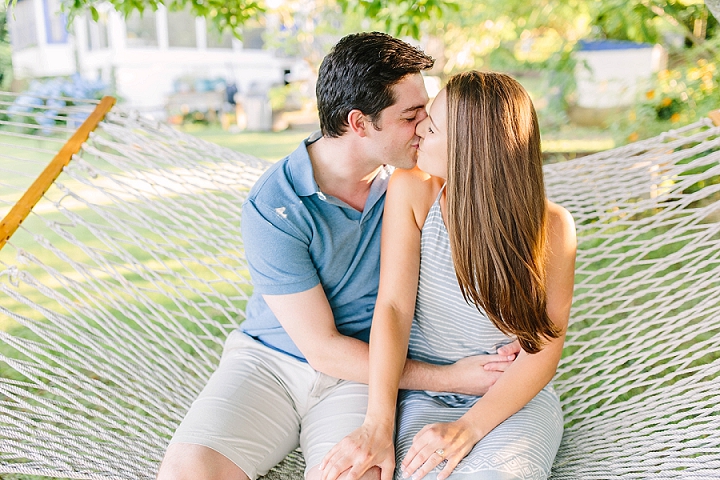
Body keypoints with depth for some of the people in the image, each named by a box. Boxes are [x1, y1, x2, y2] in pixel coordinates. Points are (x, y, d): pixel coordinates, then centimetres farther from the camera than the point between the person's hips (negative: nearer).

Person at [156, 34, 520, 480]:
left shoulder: (412, 175, -5)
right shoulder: (274, 208, -17)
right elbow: (323, 350, -15)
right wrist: (449, 378, -16)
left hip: (371, 370, 2)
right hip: (271, 357, -1)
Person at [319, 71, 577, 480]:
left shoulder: (551, 226, -13)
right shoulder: (411, 190, -10)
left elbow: (546, 345, -10)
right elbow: (394, 307, -14)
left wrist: (467, 428, -22)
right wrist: (377, 425, -23)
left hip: (516, 396, 0)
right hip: (422, 390, 0)